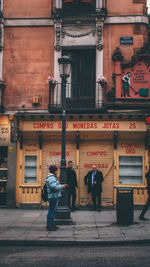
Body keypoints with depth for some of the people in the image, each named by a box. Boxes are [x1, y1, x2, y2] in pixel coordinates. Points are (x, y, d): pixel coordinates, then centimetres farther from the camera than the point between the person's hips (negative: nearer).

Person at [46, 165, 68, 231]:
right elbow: (54, 187, -28)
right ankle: (49, 226, -1)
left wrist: (61, 186, 14)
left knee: (54, 211, 16)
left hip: (55, 196, 11)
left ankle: (52, 224, 25)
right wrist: (62, 186, -15)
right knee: (51, 211, -6)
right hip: (53, 196, -11)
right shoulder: (51, 178, -18)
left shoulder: (53, 177, 19)